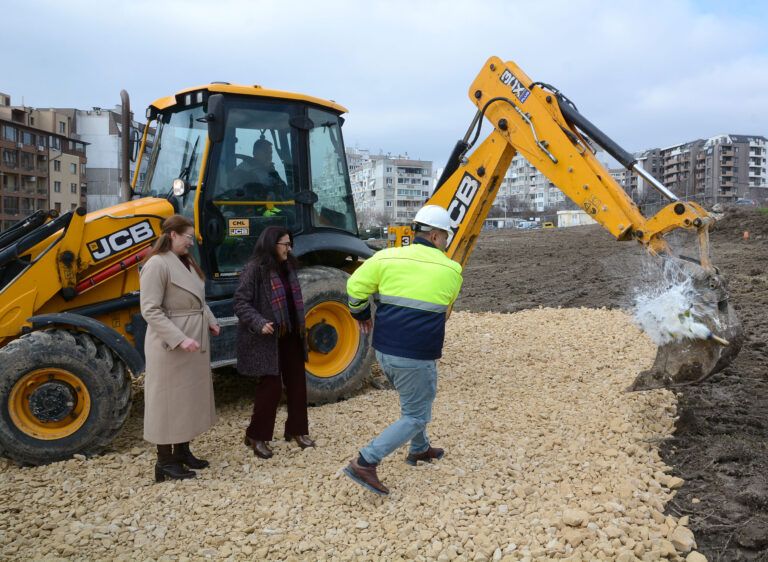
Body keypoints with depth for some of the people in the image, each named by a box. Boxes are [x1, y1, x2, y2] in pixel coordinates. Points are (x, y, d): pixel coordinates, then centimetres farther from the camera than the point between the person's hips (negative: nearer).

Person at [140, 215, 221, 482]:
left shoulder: (187, 262, 11)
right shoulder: (157, 264, -16)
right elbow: (150, 310, -20)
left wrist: (210, 321, 3)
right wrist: (180, 339, -26)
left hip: (196, 342, 9)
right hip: (171, 346, -9)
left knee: (189, 397, 16)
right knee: (168, 400, 2)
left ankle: (182, 452, 29)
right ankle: (165, 462, 14)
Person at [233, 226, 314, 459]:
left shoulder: (287, 267, 10)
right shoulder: (255, 269, -13)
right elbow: (241, 303, -16)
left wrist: (301, 328, 18)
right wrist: (259, 324, -29)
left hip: (291, 336, 8)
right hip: (269, 339, -7)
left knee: (297, 382, 11)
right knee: (271, 385, -2)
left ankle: (296, 429, 27)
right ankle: (256, 435, 15)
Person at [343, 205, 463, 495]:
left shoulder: (387, 257, -2)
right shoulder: (450, 270, -3)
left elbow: (355, 286, -2)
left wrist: (361, 314, 16)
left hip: (384, 351, 6)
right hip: (416, 358, -5)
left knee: (414, 400, 29)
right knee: (415, 417, 8)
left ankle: (420, 449, 45)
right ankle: (365, 462, -3)